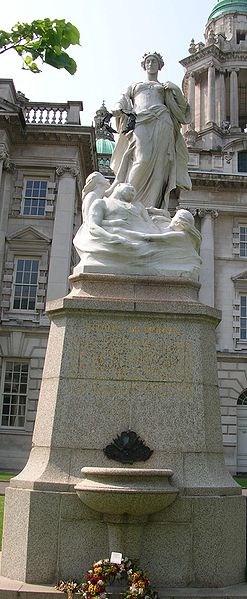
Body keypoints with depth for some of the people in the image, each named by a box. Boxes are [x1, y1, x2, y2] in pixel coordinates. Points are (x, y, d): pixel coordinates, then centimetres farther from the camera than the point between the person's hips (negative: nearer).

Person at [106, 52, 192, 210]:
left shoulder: (165, 87, 30)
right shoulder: (135, 86, 32)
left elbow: (181, 106, 19)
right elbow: (123, 101, 19)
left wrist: (176, 89, 3)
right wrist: (118, 110, -4)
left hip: (161, 123, 1)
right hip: (140, 123, -1)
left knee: (158, 164, -14)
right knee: (143, 159, -25)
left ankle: (152, 206, -18)